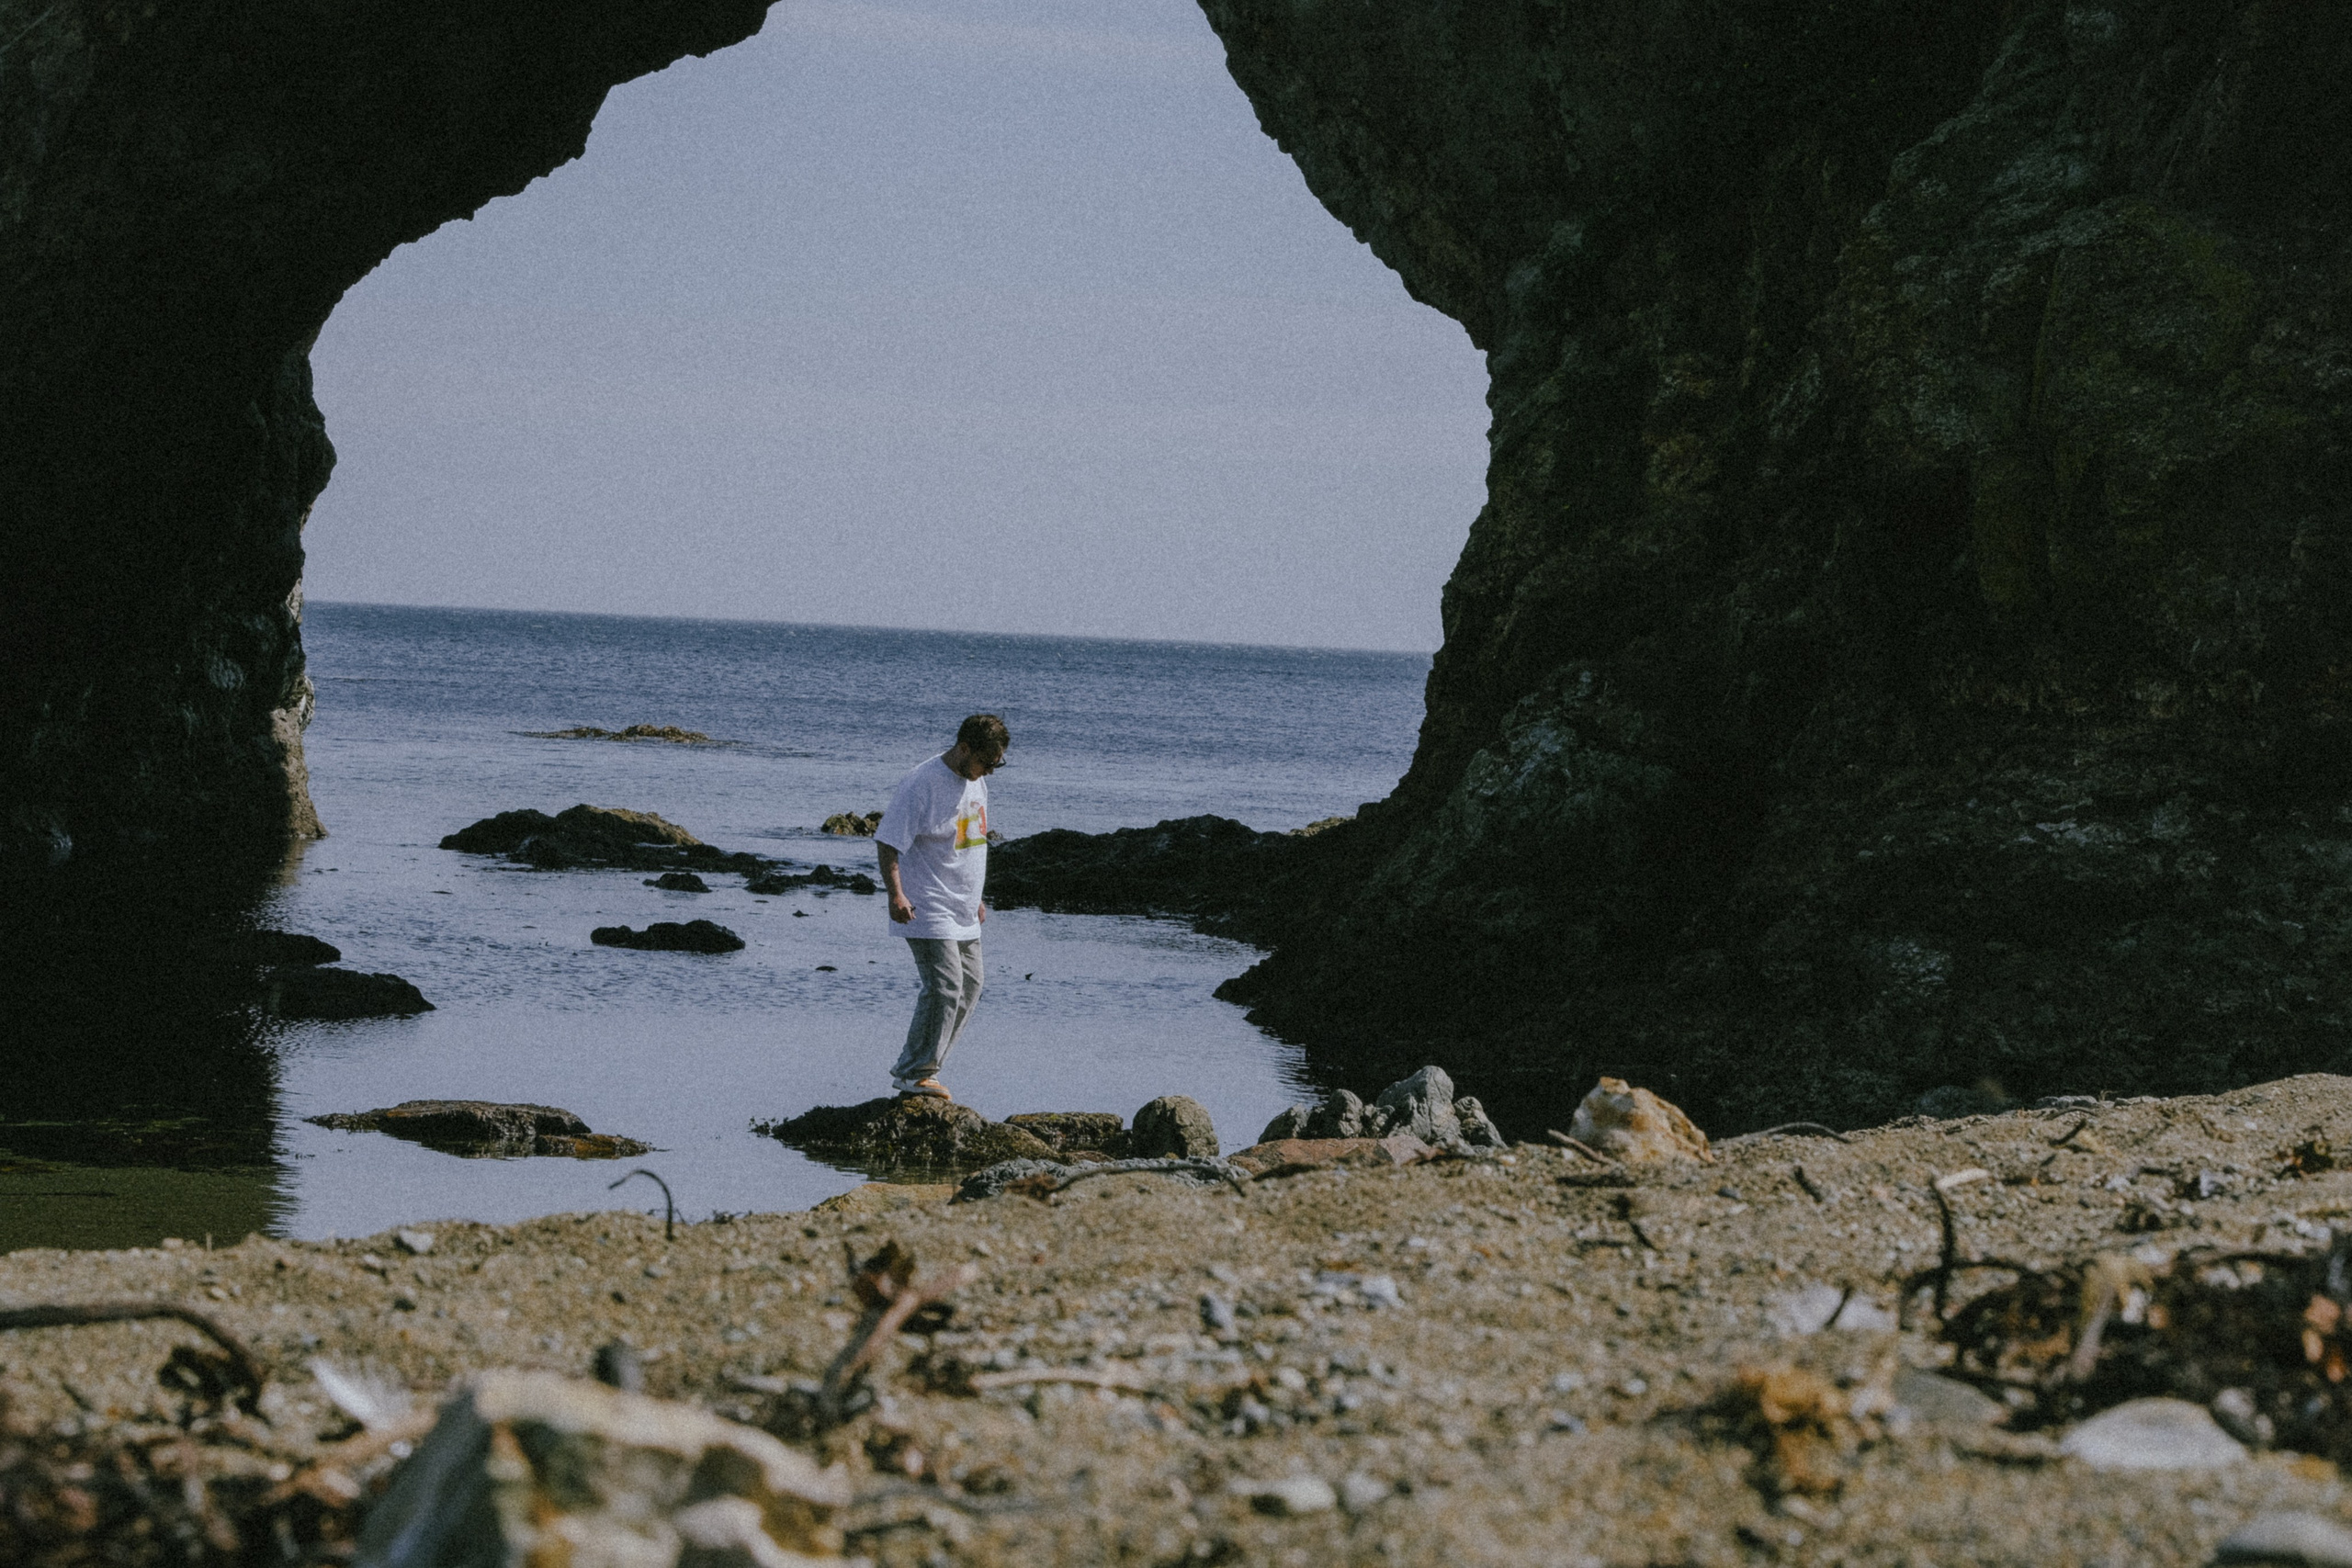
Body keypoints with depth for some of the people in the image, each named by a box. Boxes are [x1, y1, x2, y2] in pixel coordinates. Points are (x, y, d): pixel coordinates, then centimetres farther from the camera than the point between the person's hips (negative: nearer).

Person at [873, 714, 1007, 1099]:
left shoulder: (976, 781, 11)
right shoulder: (922, 783, -17)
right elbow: (888, 843, -18)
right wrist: (896, 895, -28)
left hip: (963, 912, 9)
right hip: (928, 909, -9)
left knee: (969, 987, 9)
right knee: (945, 987, -16)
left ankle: (916, 1069, 16)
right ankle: (914, 1074, -5)